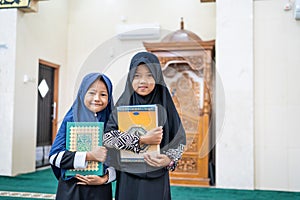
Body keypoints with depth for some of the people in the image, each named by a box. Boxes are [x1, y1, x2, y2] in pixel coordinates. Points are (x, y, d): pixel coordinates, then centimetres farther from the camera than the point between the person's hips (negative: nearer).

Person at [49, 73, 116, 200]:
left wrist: (105, 178, -13)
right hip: (70, 189, -1)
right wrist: (89, 156, -19)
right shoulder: (71, 120, -5)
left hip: (100, 189, 1)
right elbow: (54, 156, -11)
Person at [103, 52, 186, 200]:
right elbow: (107, 136, -14)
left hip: (157, 179, 0)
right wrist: (142, 140, -21)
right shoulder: (123, 105, -3)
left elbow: (180, 140, 4)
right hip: (128, 179, 0)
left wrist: (169, 159, -14)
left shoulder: (164, 105, -2)